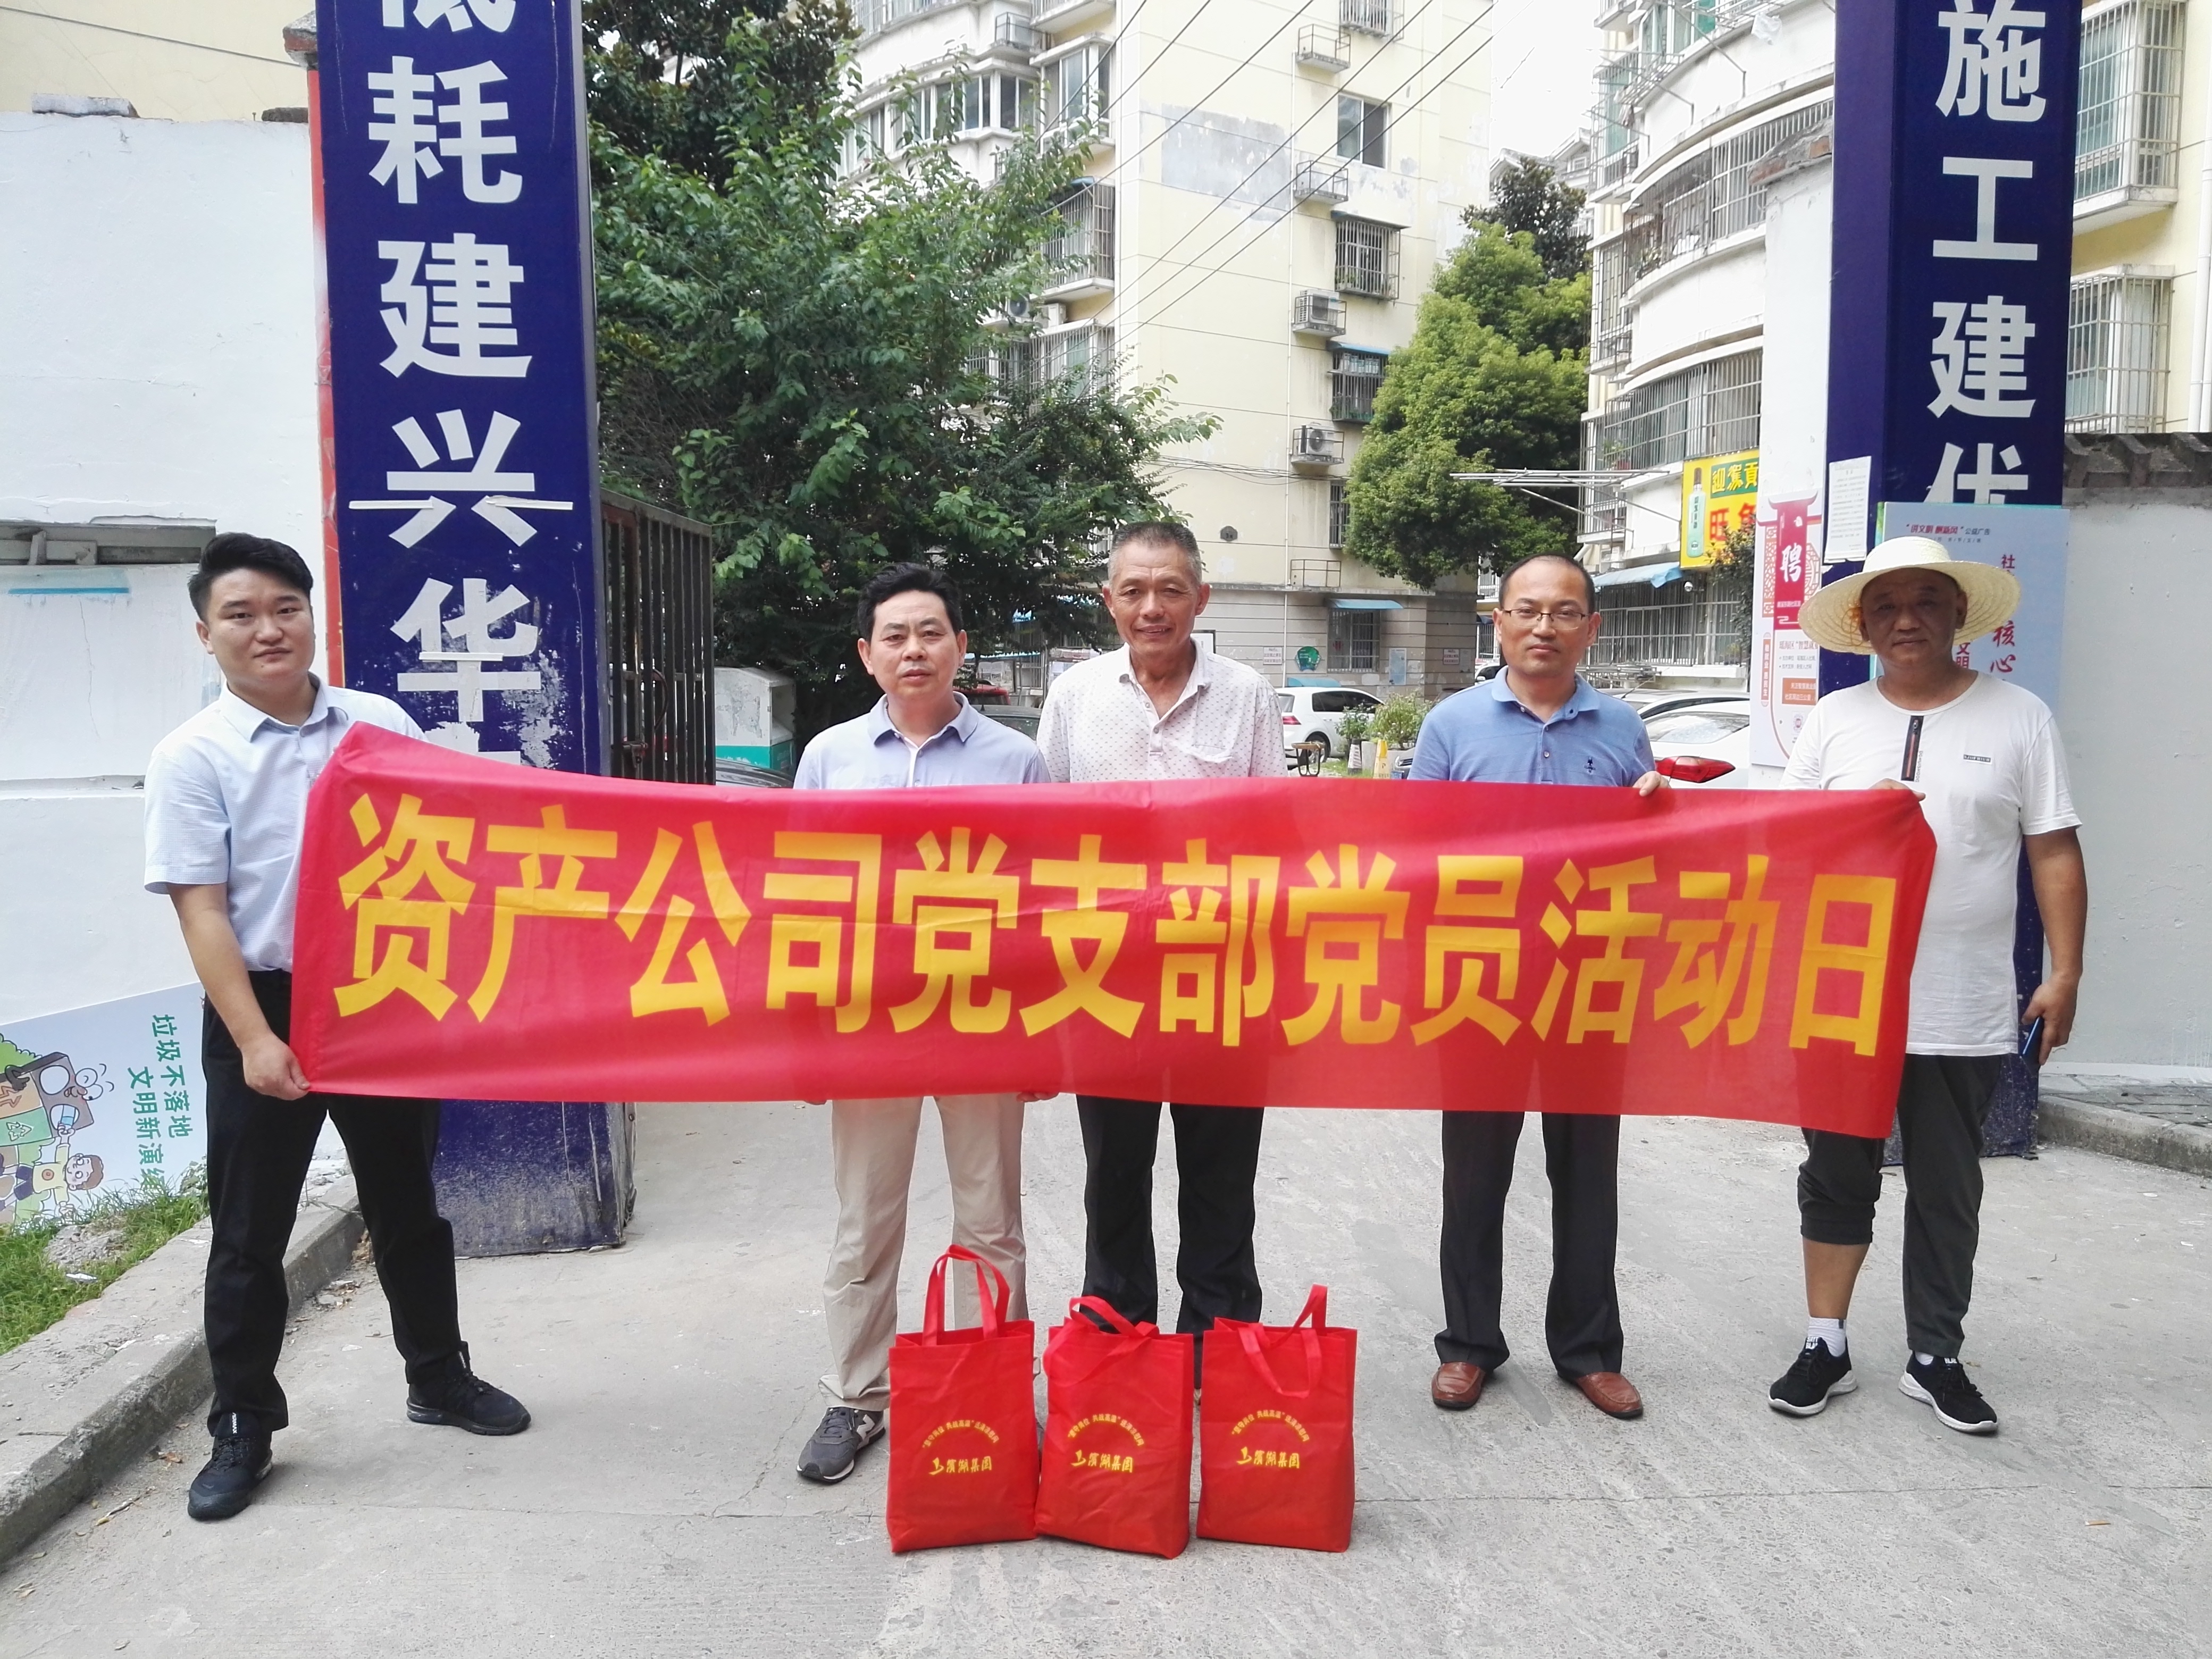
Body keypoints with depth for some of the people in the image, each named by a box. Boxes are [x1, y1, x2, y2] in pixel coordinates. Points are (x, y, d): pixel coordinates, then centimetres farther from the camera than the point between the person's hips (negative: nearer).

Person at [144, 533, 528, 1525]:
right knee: (250, 1232, 8)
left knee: (407, 1204, 16)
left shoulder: (382, 725, 1)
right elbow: (201, 911, -10)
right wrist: (255, 1040, -17)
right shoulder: (192, 758, -6)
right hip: (265, 1010, -2)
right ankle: (242, 1430, 24)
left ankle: (439, 1375, 34)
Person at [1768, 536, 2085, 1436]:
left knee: (1947, 1190, 11)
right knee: (1837, 1175, 9)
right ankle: (1826, 1347, 23)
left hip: (1963, 1013, -1)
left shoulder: (2019, 717, 2)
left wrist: (2064, 974, -3)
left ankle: (1936, 1359, 26)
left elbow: (2055, 854, 1)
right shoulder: (1834, 718, 5)